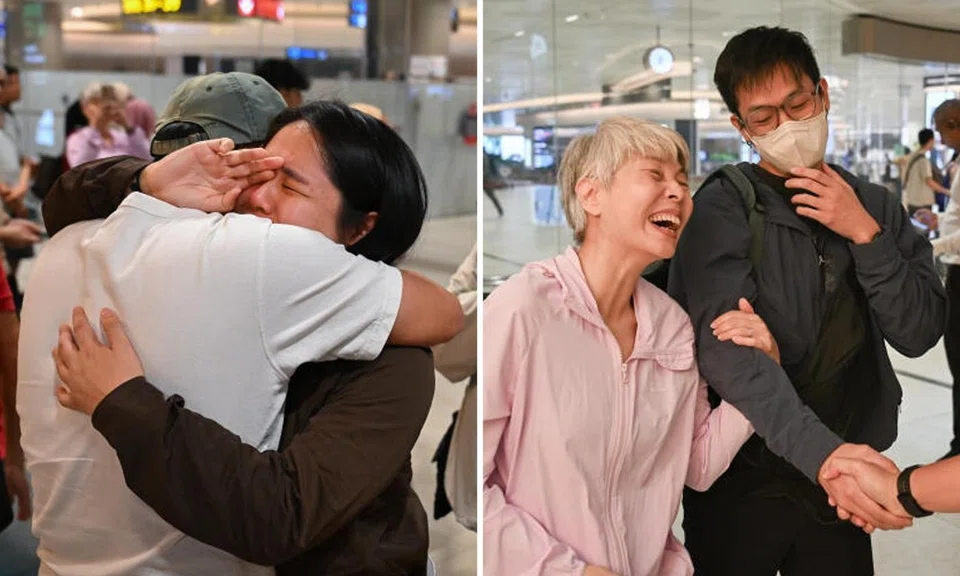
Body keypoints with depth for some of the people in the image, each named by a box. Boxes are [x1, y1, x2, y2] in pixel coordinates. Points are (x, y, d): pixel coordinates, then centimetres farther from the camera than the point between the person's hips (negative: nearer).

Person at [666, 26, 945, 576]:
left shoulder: (876, 206, 4)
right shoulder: (723, 210, -11)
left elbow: (919, 334, -1)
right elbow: (728, 349, -25)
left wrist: (865, 234, -14)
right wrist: (822, 452, -38)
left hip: (847, 481, 4)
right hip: (745, 482, -3)